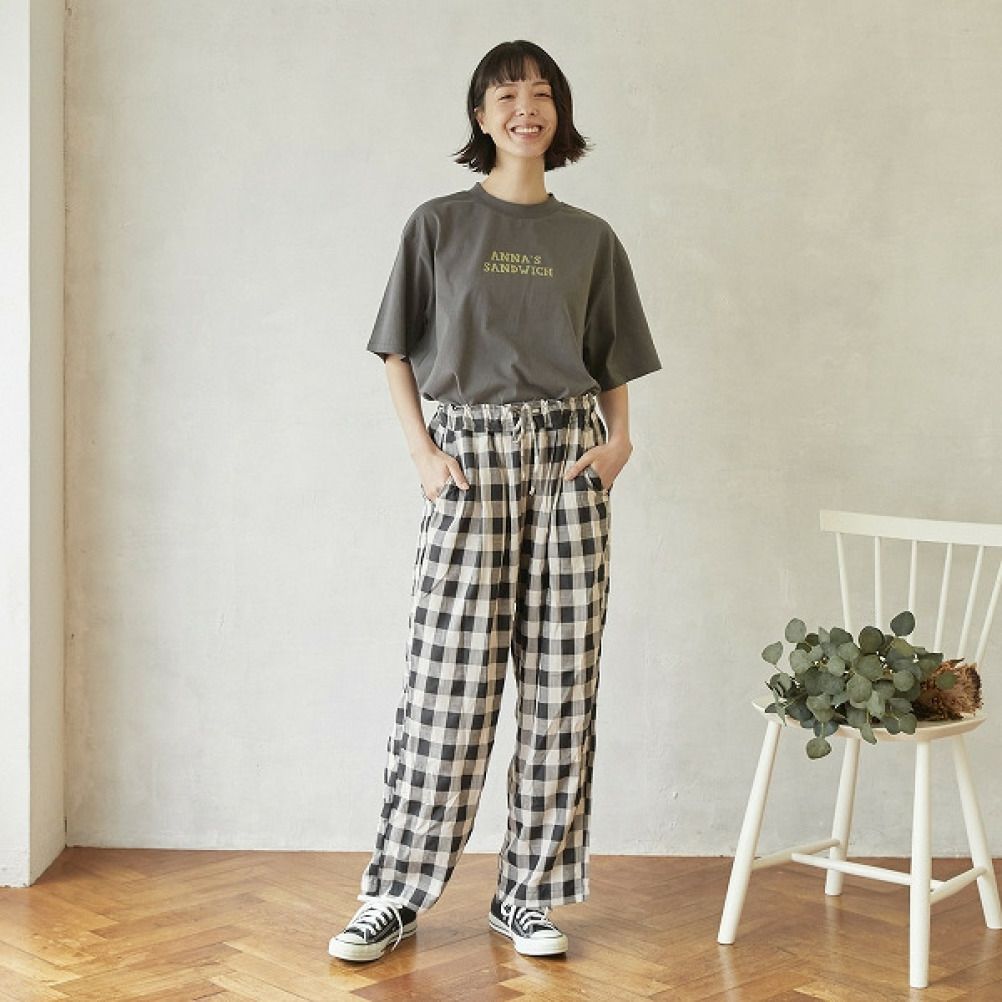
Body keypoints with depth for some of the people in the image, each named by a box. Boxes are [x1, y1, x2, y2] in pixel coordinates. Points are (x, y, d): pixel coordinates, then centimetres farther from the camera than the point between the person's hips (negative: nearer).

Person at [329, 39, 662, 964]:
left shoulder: (591, 239, 11)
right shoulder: (439, 225, 6)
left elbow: (613, 367, 15)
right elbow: (396, 350, 8)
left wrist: (619, 438, -3)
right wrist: (423, 450, -4)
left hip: (568, 459, 2)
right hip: (469, 455, -2)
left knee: (561, 682, 1)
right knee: (446, 680, -5)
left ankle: (529, 895, 12)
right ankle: (396, 895, 6)